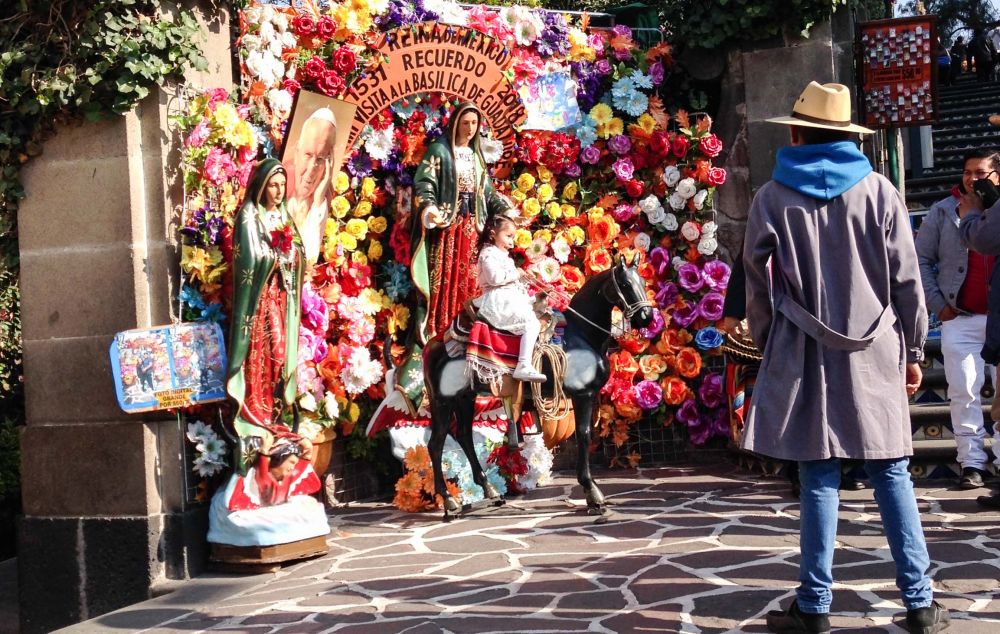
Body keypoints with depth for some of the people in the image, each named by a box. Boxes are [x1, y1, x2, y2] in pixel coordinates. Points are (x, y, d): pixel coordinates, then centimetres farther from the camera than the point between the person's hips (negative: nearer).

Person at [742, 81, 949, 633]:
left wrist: (765, 345, 13)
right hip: (874, 353, 1)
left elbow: (758, 282, 2)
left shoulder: (773, 198, -1)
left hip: (803, 354, -1)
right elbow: (906, 279, 2)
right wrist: (913, 351, 10)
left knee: (819, 477, 3)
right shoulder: (879, 191, 1)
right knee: (891, 473, 7)